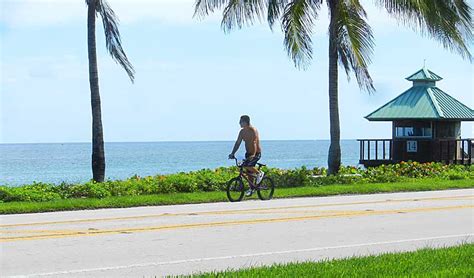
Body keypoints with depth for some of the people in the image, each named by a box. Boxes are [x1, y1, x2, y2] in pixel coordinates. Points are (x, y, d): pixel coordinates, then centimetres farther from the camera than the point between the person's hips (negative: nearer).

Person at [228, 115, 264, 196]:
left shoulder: (253, 130, -19)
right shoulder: (242, 131, 4)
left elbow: (254, 143, -29)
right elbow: (238, 143, 6)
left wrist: (253, 155, -39)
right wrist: (232, 153, -3)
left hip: (256, 153, -7)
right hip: (248, 153, 8)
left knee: (247, 165, -27)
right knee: (248, 172, 7)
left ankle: (259, 173, -4)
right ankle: (251, 189, 19)